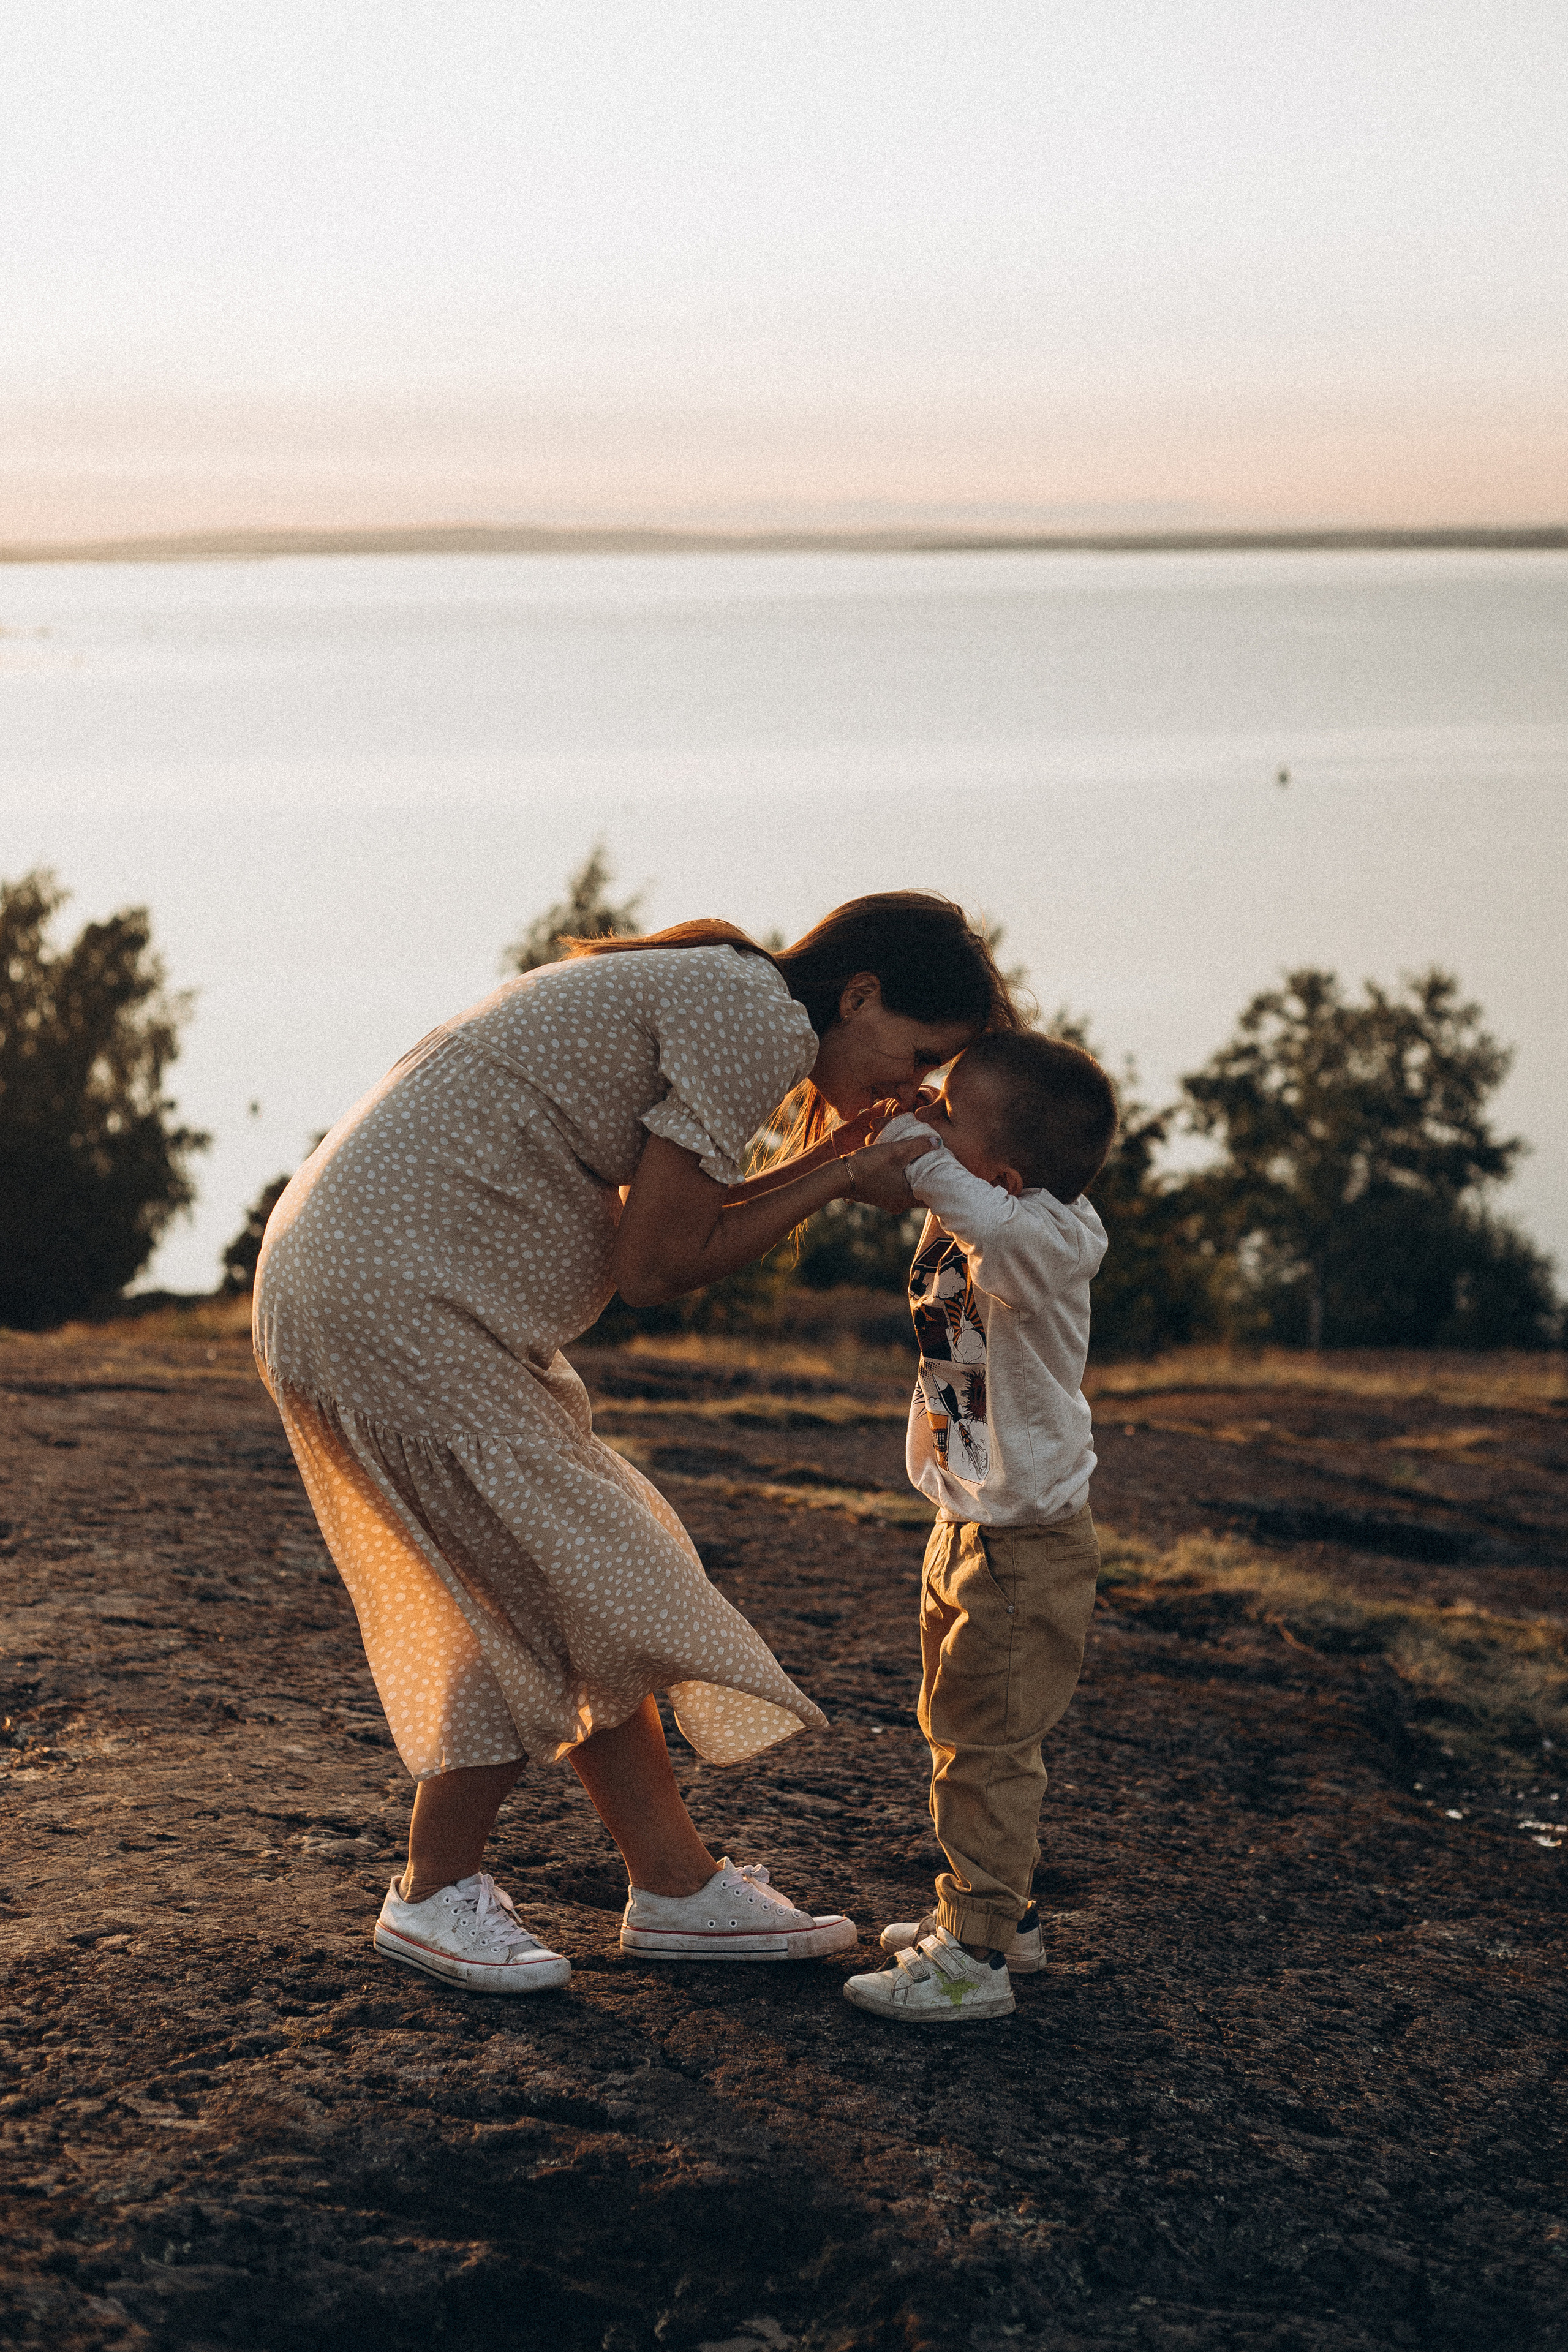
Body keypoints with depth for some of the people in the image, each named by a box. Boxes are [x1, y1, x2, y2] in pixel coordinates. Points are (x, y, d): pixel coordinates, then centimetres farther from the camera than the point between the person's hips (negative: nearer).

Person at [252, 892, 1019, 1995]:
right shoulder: (763, 1021, -13)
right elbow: (652, 1267, -12)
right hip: (393, 1301, -11)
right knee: (565, 1592, -3)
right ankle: (436, 1893, 11)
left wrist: (830, 1158, 14)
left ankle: (680, 1884, 18)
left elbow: (647, 1232, 14)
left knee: (597, 1583, 12)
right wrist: (844, 1181, -3)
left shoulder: (706, 990, 17)